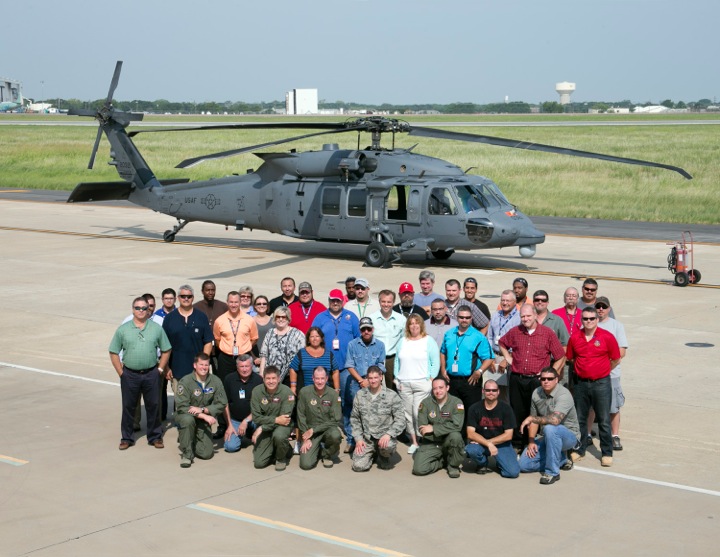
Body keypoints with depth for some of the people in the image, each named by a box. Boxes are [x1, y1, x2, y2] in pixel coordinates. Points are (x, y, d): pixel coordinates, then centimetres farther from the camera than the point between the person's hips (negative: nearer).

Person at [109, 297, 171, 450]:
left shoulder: (157, 328, 2)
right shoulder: (123, 330, 0)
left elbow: (166, 350, 8)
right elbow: (113, 353, 3)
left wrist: (160, 369, 1)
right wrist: (121, 373, -2)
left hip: (151, 374, 0)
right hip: (130, 374, 0)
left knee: (153, 406, 8)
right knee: (128, 407, 8)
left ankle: (155, 437, 20)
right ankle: (126, 438, 19)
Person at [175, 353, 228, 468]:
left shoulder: (215, 381, -5)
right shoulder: (185, 381, -15)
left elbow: (222, 404, -6)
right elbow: (181, 407, -21)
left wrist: (203, 410, -22)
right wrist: (204, 416, -28)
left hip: (203, 422, 3)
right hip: (185, 416, -3)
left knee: (207, 453, -9)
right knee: (188, 419, -40)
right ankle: (186, 454, -20)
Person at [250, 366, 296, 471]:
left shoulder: (286, 392, -18)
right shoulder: (257, 391, -11)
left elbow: (285, 418, -22)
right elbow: (256, 417, -12)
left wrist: (262, 428, -25)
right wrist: (276, 420, -25)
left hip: (282, 426, -2)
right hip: (264, 428, 2)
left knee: (278, 435, -39)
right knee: (259, 463, -10)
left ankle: (281, 458, -5)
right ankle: (273, 450, 25)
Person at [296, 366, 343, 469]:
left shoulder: (333, 394, -7)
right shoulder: (304, 392, -6)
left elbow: (336, 420, -10)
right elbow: (301, 417, -1)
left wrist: (313, 430, -15)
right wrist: (305, 438, -8)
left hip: (328, 428, 0)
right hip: (310, 431, 0)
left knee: (335, 435, -37)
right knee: (306, 464, -19)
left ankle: (327, 455, -2)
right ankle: (317, 450, 18)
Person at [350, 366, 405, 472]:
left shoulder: (392, 395, -4)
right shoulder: (360, 395, 6)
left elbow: (400, 420, -6)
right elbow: (354, 418, 12)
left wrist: (388, 434, -21)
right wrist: (358, 438, 0)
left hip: (384, 436, -2)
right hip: (366, 437, 2)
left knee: (388, 445, -38)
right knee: (358, 466, -17)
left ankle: (384, 457, 2)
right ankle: (372, 454, 20)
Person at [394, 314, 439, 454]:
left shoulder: (429, 341, 3)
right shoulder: (403, 342, 16)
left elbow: (435, 363, -1)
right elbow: (397, 361, 17)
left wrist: (430, 380, -9)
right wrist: (397, 378, 7)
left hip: (422, 383, -4)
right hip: (404, 384, 4)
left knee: (419, 413, -12)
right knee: (408, 414, 3)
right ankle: (413, 442, 10)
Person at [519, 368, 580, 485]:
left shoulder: (564, 395, -24)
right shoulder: (537, 393, -1)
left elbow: (555, 420, -39)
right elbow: (534, 419, 7)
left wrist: (531, 418, -29)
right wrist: (531, 441, -5)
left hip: (570, 435, -7)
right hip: (549, 437, 7)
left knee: (550, 428, -40)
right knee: (524, 464, -6)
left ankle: (552, 472, -27)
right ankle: (561, 460, 13)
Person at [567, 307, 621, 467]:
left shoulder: (607, 337, -8)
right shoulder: (575, 338, 1)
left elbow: (616, 359, 1)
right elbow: (571, 358, 15)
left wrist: (602, 371, 8)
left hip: (601, 383, -3)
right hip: (581, 383, 3)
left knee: (604, 420, 3)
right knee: (580, 419, 12)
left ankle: (607, 453, 11)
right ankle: (579, 450, 24)